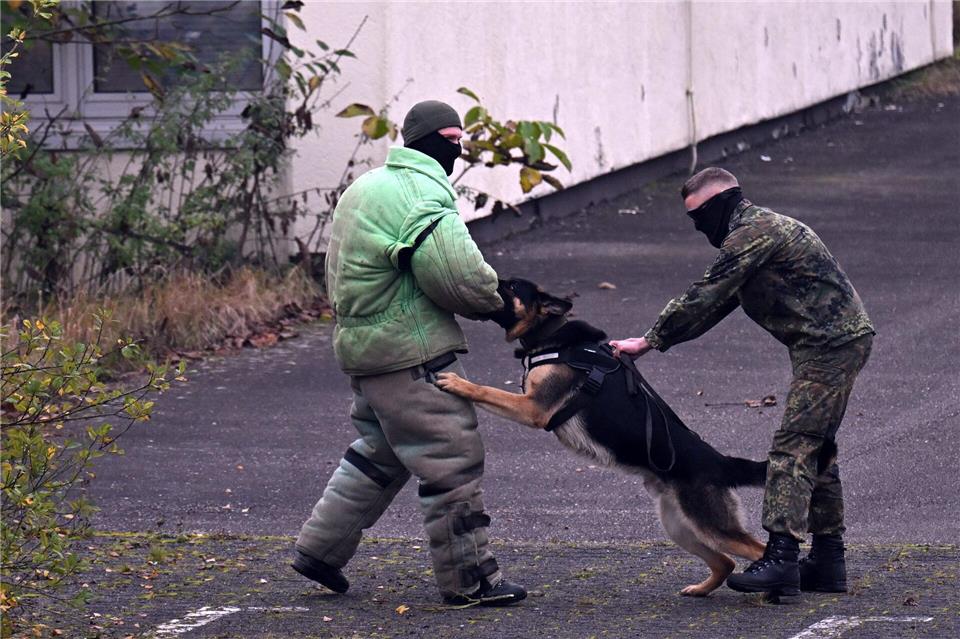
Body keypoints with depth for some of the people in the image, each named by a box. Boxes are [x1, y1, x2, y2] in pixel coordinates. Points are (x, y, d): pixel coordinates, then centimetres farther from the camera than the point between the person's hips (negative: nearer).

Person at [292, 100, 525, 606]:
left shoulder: (367, 187, 15)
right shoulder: (424, 197, -17)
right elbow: (462, 279, -23)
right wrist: (499, 304, -2)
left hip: (364, 347, 10)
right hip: (411, 354, -10)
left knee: (379, 452, 24)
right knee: (452, 461, -3)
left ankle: (318, 549, 29)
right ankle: (468, 578, 1)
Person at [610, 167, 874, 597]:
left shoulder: (752, 234, -13)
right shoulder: (761, 229, 21)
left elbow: (704, 297, -13)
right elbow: (714, 304, 24)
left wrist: (650, 341, -5)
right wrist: (656, 340, 18)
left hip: (829, 346, -11)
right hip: (846, 340, 11)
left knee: (793, 448, -15)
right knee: (816, 449, 15)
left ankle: (781, 558, -21)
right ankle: (828, 561, 19)